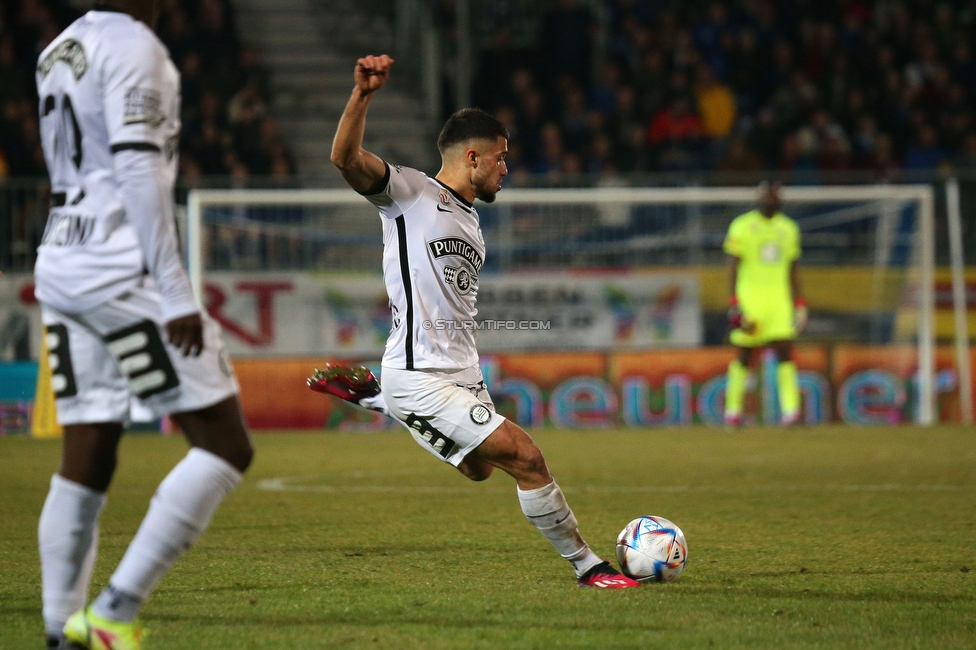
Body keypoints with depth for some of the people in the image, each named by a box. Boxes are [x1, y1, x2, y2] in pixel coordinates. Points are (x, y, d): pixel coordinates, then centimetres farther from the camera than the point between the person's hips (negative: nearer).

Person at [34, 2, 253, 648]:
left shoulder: (59, 52, 17)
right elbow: (138, 171, -17)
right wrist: (176, 294, -19)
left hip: (62, 269, 9)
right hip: (123, 271, -9)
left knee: (86, 466, 9)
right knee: (226, 447, -4)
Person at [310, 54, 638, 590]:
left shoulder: (471, 221, 18)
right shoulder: (410, 193, -7)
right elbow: (346, 158, -23)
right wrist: (363, 94, -37)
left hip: (462, 375, 9)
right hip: (421, 377, -9)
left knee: (479, 468, 30)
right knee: (524, 457, -17)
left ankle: (371, 396, 35)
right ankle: (587, 566, -5)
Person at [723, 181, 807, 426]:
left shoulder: (788, 228, 12)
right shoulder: (742, 226, -1)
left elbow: (793, 270, 17)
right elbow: (733, 266, -2)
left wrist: (800, 305, 12)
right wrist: (733, 303, -11)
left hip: (779, 300, 3)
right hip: (748, 298, -3)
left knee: (785, 350, -11)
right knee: (744, 356, 3)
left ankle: (790, 408, -15)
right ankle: (733, 409, 15)